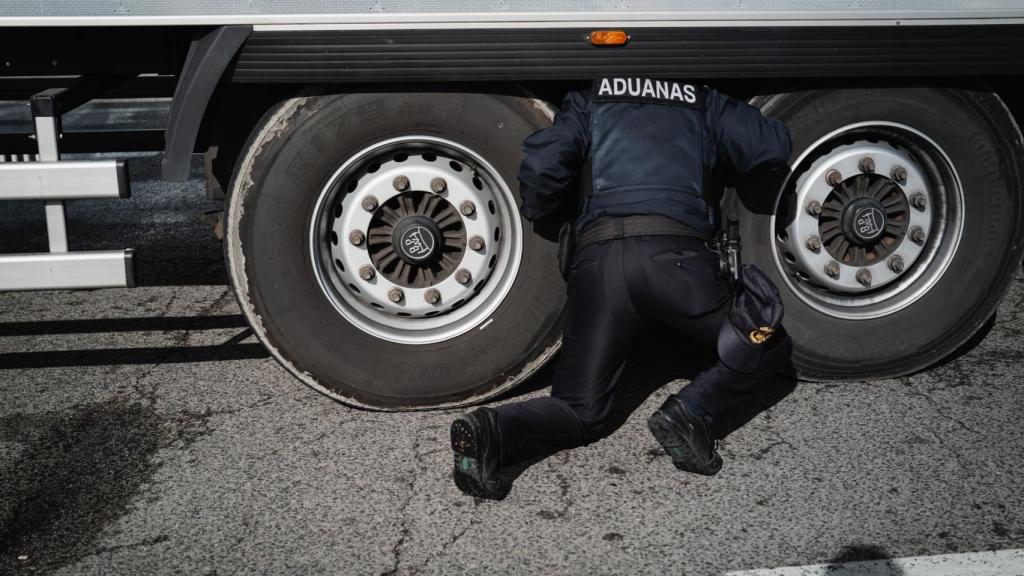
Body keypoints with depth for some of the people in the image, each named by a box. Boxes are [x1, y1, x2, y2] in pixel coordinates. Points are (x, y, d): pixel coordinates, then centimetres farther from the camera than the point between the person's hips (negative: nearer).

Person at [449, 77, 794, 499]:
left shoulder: (588, 99, 22)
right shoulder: (703, 101, 23)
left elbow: (541, 167, 5)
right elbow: (772, 150, 15)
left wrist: (537, 210, 26)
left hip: (597, 258, 2)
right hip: (674, 254, -2)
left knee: (580, 409, 12)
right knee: (766, 346, 20)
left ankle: (492, 431, -17)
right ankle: (690, 414, -5)